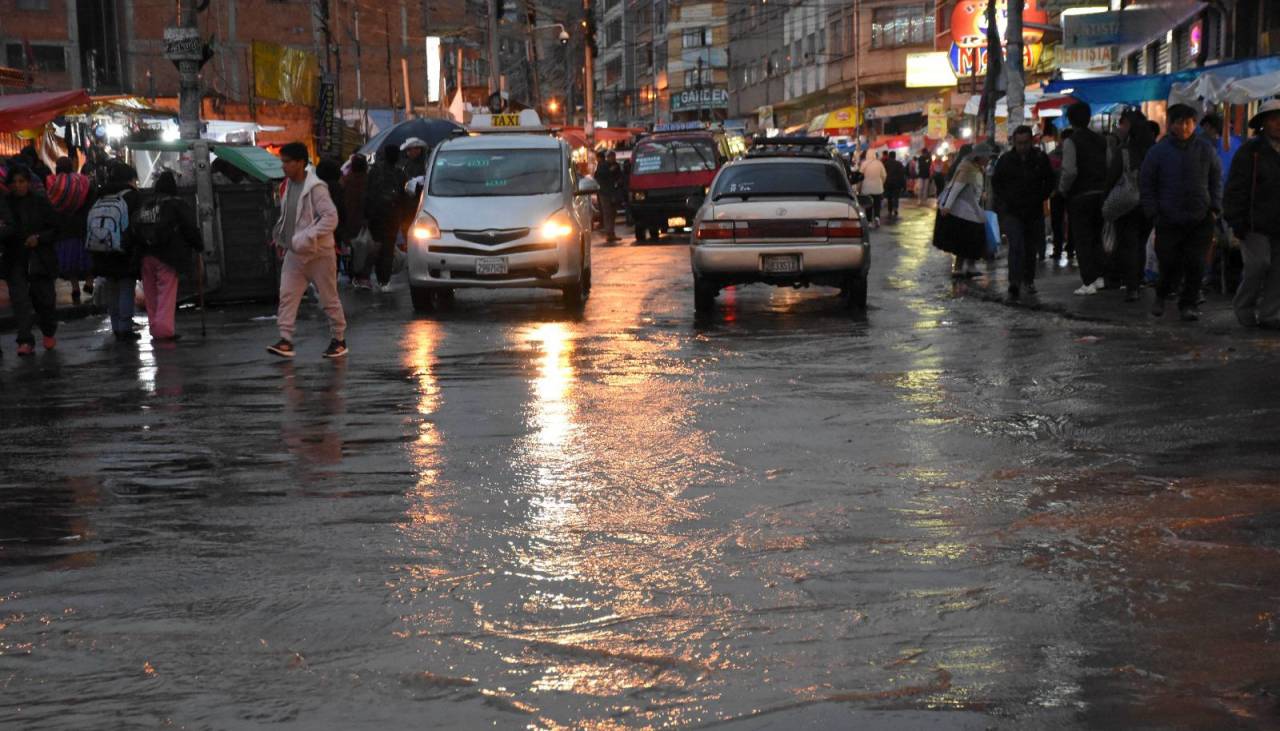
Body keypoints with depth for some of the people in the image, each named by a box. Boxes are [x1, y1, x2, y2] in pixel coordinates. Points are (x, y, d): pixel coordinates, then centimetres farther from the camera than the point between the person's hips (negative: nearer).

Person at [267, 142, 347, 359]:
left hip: (318, 253, -7)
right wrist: (281, 239, 12)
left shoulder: (315, 188, -17)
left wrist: (308, 237, -27)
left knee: (329, 299, 6)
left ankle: (339, 339, 19)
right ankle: (286, 341, -6)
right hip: (294, 254, 7)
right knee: (287, 296, -4)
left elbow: (331, 217, -23)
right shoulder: (286, 186, 7)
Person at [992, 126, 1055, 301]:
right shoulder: (1005, 160, -2)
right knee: (1016, 245, -17)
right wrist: (1005, 200, -1)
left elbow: (1049, 181, 11)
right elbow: (996, 182, 10)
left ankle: (1028, 280, 32)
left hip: (1033, 211, 2)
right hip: (1011, 211, -2)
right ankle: (1014, 285, -22)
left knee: (1031, 247, 13)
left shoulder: (1041, 158, 0)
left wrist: (1039, 198, 0)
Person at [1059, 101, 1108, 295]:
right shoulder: (1100, 140, 8)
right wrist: (1104, 187, 16)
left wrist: (1062, 189, -3)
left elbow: (1070, 171, -19)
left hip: (1079, 197, -6)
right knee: (1096, 237, 18)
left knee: (1082, 240, 0)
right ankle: (1099, 276, 15)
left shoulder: (1071, 141, -11)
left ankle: (1089, 282, -3)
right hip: (1100, 193, 6)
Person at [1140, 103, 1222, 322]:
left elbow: (1216, 180, 14)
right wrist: (1153, 213, -1)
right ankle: (1161, 296, 29)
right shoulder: (1159, 151, 0)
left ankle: (1188, 305, 10)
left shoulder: (1205, 150, 6)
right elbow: (1147, 185, 5)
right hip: (1169, 220, -1)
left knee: (1195, 264, -3)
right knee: (1170, 265, 1)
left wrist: (1215, 208, 5)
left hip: (1201, 220, 2)